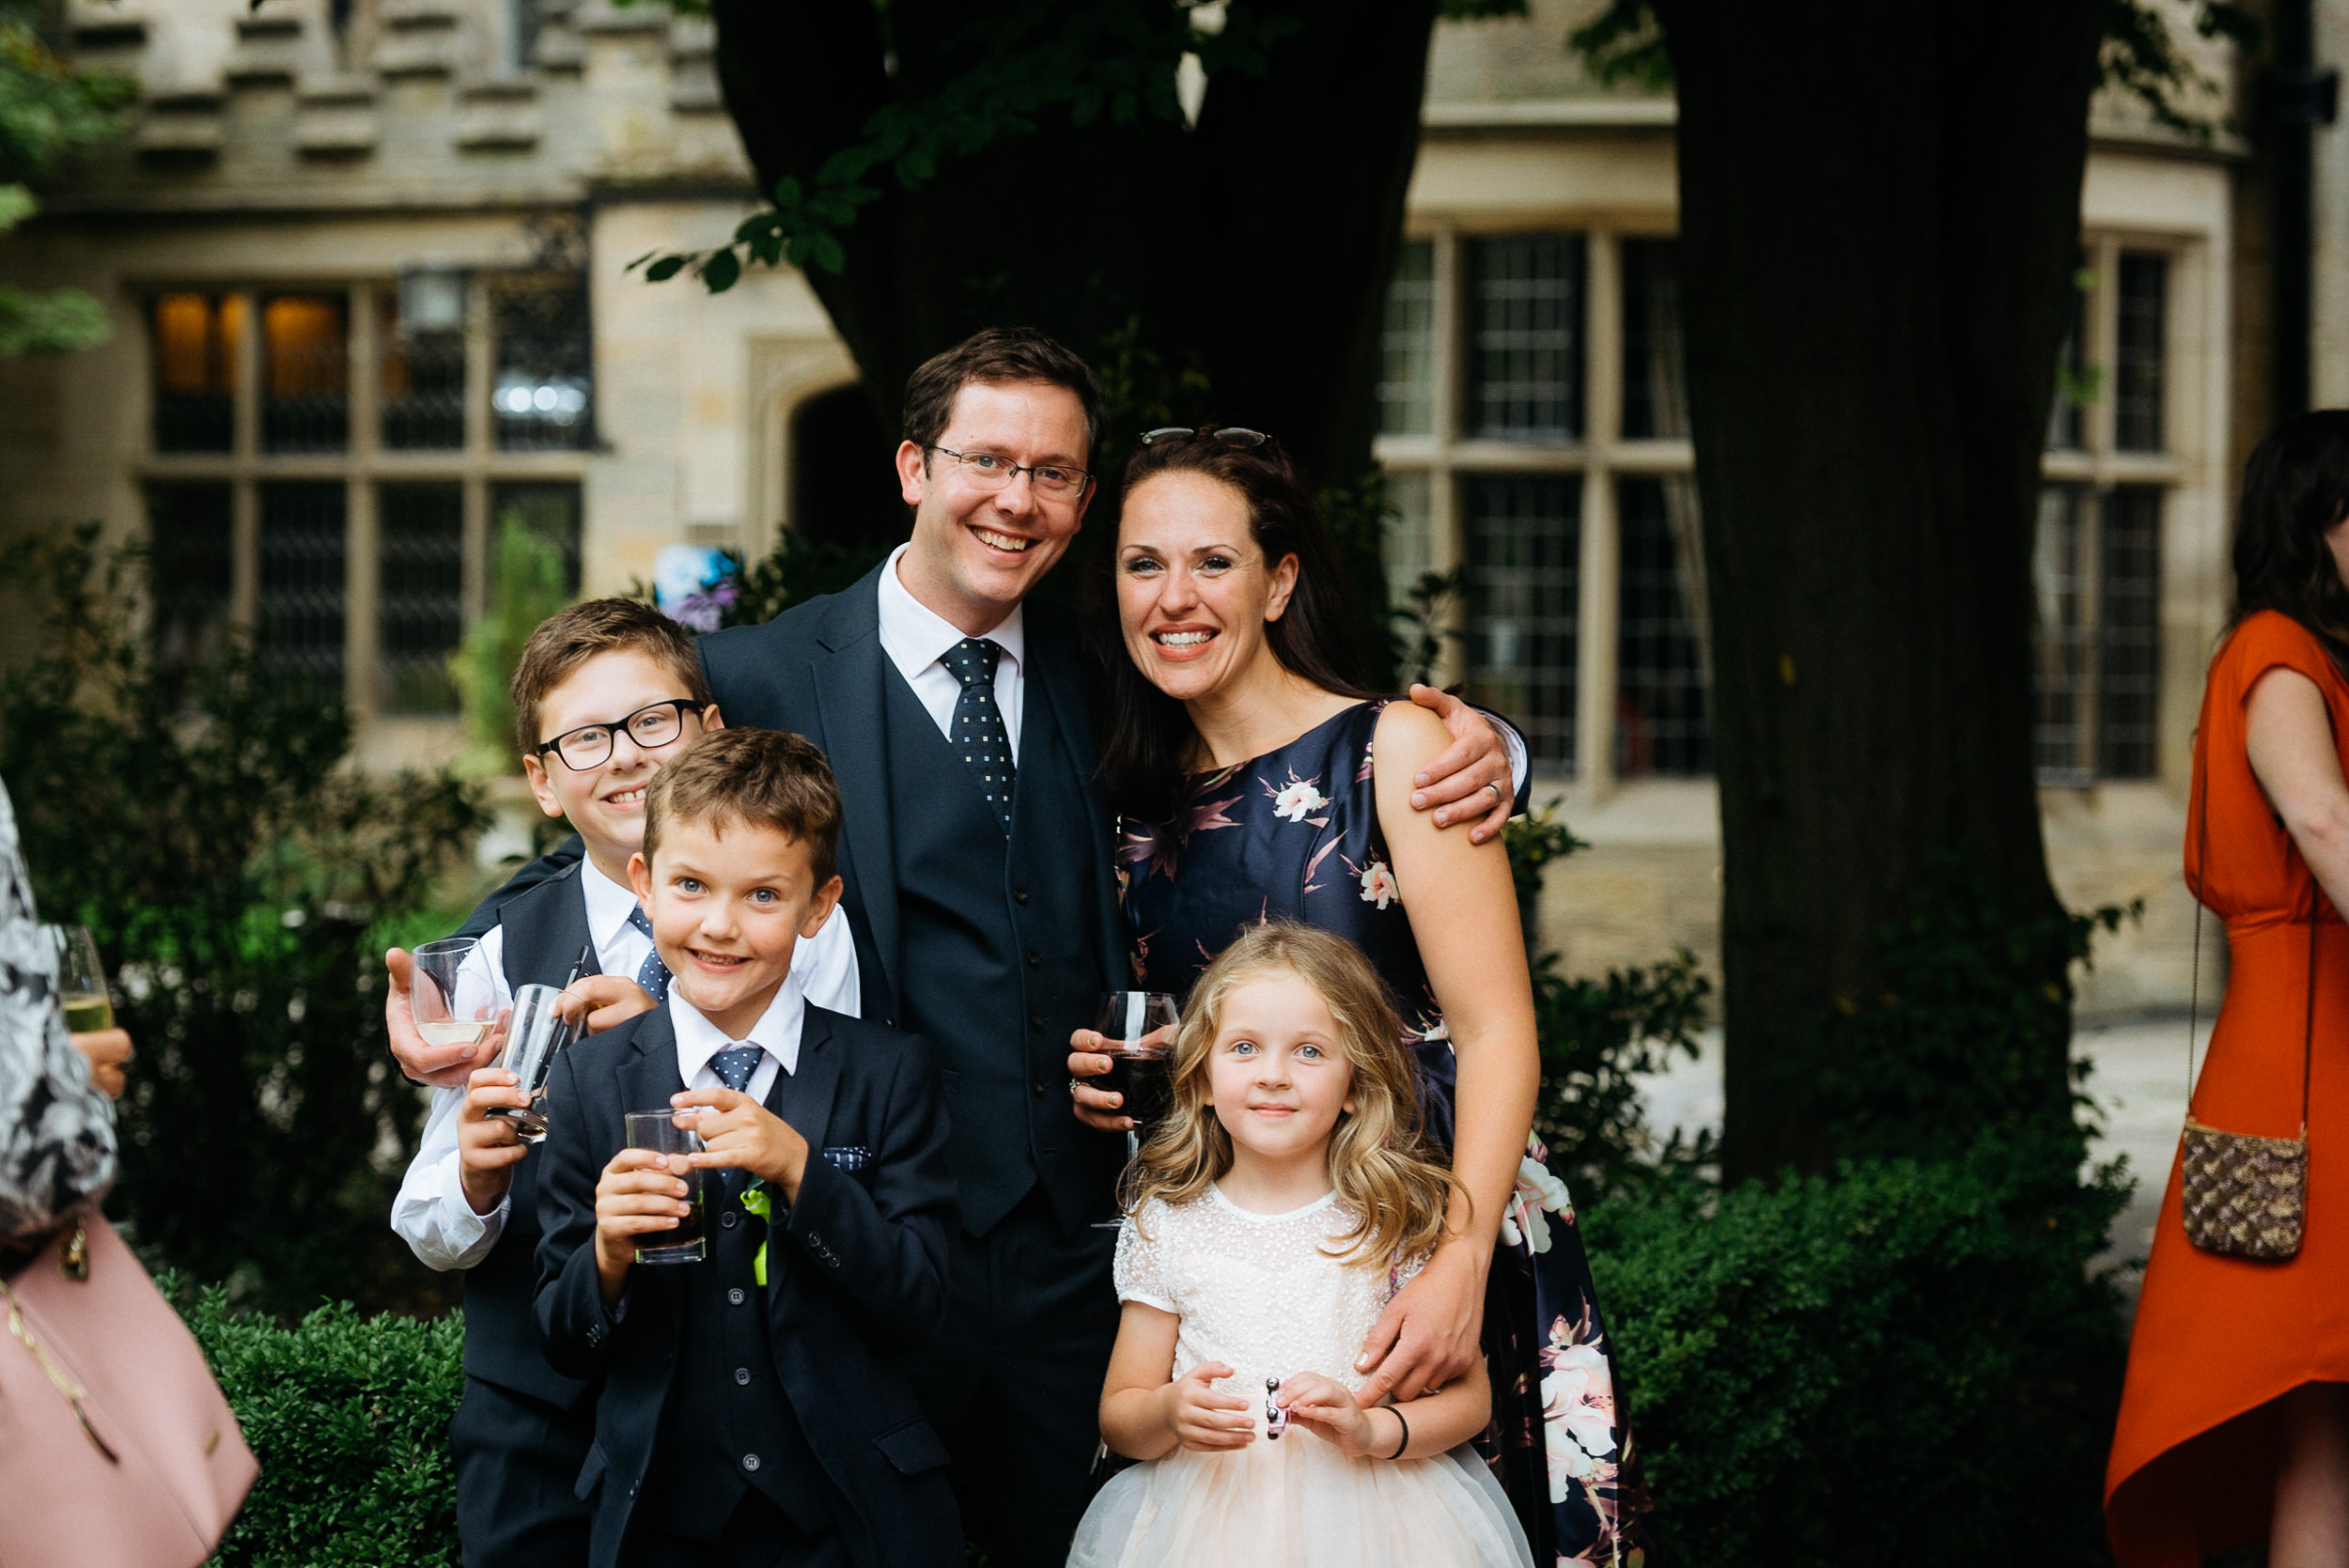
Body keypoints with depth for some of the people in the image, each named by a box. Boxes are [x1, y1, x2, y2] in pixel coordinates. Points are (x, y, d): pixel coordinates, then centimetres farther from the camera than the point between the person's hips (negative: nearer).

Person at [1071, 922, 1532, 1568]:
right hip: (1208, 1509, 0)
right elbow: (1117, 1416, 9)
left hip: (1373, 1511, 0)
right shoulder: (1165, 1224, 6)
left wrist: (1371, 1430, -13)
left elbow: (1468, 1398, 5)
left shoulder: (1400, 1218, 3)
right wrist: (1168, 1414, -13)